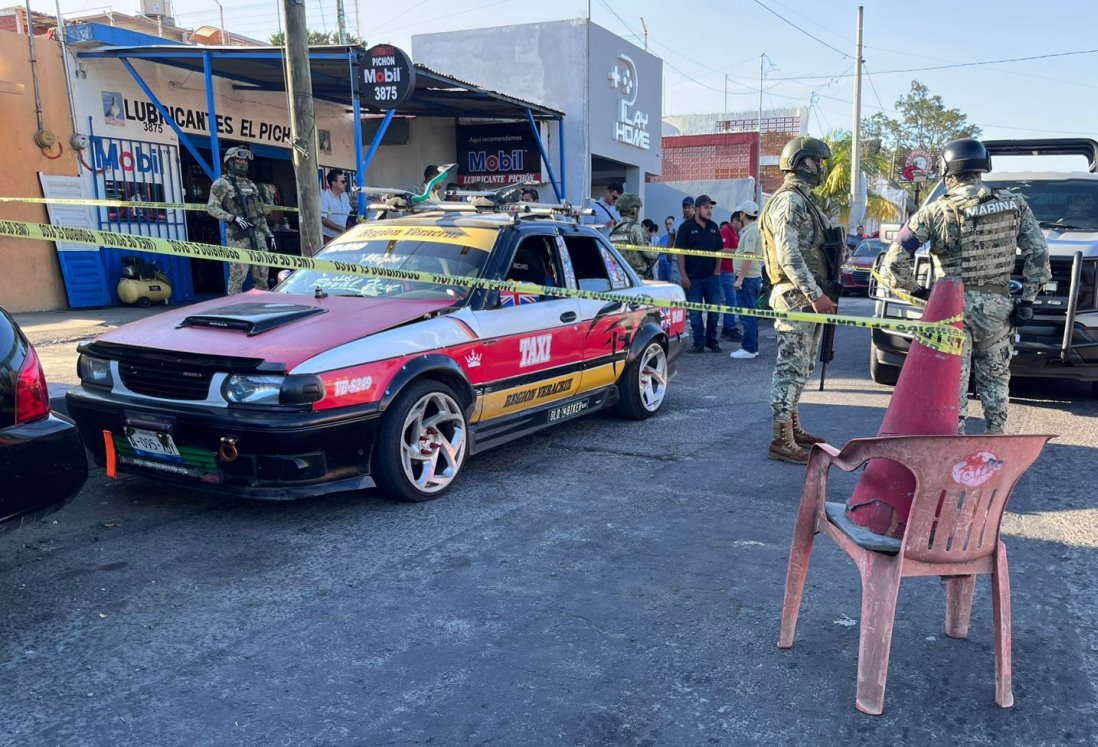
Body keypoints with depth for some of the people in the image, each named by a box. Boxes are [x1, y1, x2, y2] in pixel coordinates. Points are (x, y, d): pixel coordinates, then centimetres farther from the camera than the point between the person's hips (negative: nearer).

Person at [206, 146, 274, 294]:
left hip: (258, 234, 6)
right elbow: (212, 207, -9)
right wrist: (233, 218, -20)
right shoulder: (222, 183, 0)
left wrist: (268, 233, 16)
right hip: (238, 235, -6)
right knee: (238, 275, -8)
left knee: (262, 275, 7)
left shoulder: (250, 184, 20)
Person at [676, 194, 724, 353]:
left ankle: (712, 340, 20)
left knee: (714, 310, 7)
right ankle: (699, 343, 10)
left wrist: (717, 270, 4)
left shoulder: (713, 227, 9)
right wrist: (684, 276, -13)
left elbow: (719, 250, 15)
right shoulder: (686, 227, -5)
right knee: (695, 312, 2)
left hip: (712, 277, 4)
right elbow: (680, 252, -8)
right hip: (693, 278, -4)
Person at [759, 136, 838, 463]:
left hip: (809, 297, 11)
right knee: (791, 367, -9)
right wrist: (815, 294, -25)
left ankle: (793, 428, 27)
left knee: (801, 367, 16)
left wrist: (820, 294, 22)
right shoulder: (789, 201, -13)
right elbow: (789, 255, -22)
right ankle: (782, 441, -5)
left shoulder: (804, 200, 20)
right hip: (796, 297, -10)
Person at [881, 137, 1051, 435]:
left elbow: (895, 259, -10)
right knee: (995, 377, 16)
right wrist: (1027, 299, 4)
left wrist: (913, 290, 3)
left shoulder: (935, 212, -7)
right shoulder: (1014, 204, 2)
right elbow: (1038, 253, 1)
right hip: (997, 304, 3)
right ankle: (996, 438, 24)